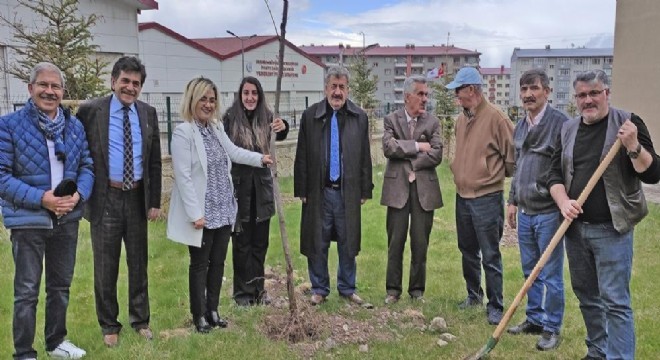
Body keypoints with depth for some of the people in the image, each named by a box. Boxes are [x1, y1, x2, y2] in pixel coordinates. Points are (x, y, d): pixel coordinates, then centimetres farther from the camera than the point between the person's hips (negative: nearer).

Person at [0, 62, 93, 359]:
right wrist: (40, 198, -22)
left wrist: (78, 195, -13)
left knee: (61, 285, 18)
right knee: (27, 291, 4)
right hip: (28, 220, -5)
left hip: (67, 219, 5)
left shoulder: (75, 126, 4)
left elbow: (87, 166, 7)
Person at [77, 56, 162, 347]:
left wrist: (155, 201, 4)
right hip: (105, 198, -3)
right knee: (106, 266, 9)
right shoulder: (90, 111, -7)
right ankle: (109, 325, 26)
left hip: (137, 197, 3)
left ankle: (140, 320, 31)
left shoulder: (148, 113, 3)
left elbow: (154, 161, 6)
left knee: (138, 263, 14)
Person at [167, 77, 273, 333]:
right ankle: (199, 315, 22)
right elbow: (183, 176, -18)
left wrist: (261, 158, 11)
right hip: (202, 213, -7)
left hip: (223, 210, 7)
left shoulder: (217, 128, 8)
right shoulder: (183, 132, -15)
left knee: (218, 262, 15)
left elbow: (233, 151, 23)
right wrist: (195, 214, -20)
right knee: (200, 264, 6)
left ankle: (212, 310, 29)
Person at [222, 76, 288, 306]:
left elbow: (280, 136, -15)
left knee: (260, 242, 12)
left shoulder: (266, 117, 1)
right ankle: (243, 291, 18)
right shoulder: (230, 118, -7)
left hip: (261, 187, 3)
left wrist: (283, 128, -38)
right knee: (241, 242, 7)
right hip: (239, 187, -3)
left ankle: (257, 288, 24)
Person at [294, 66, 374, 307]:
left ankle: (347, 289, 24)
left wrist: (365, 190, 3)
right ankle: (319, 289, 22)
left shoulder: (360, 118, 3)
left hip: (348, 191, 1)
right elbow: (302, 156, 2)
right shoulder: (310, 116, 1)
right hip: (319, 190, 0)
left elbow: (365, 157, 5)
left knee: (348, 242, 9)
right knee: (317, 243, 7)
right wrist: (301, 190, -2)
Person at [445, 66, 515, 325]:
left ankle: (495, 306, 12)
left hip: (487, 198, -7)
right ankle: (473, 294, 34)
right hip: (462, 196, 7)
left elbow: (513, 154, -10)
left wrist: (495, 174, 2)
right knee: (468, 251, 18)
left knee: (490, 256, 0)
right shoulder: (461, 119, 9)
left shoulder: (495, 117, -14)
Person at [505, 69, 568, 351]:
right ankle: (534, 319, 29)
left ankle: (551, 328, 15)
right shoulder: (520, 126, 11)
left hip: (549, 212, -7)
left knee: (550, 274, 3)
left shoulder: (560, 123, -13)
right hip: (525, 211, 7)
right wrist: (512, 201, 18)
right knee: (530, 271, 16)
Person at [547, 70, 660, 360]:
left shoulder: (628, 122, -5)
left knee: (615, 301, -5)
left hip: (611, 229, -5)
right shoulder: (568, 129, 9)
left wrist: (633, 146, -25)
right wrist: (564, 202, -7)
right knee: (586, 296, 15)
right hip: (575, 227, 5)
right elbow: (555, 174, 10)